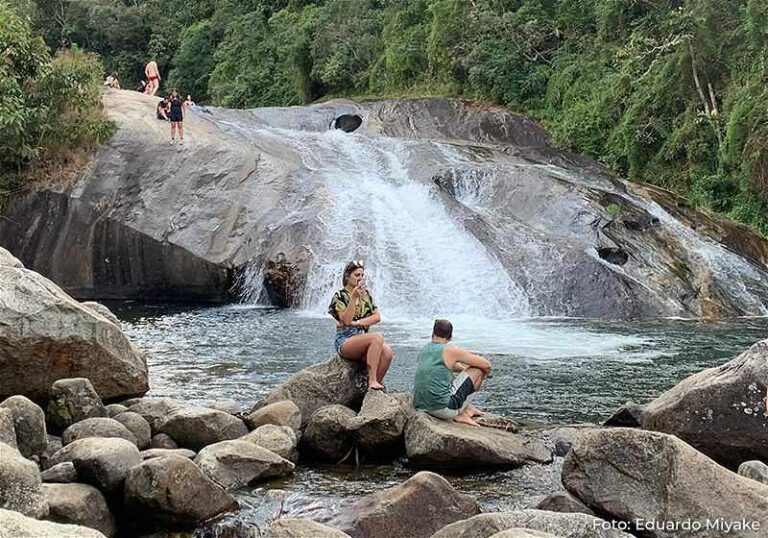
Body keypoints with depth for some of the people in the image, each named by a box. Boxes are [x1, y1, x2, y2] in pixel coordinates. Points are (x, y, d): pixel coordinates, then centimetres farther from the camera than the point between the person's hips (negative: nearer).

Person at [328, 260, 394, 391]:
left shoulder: (366, 294, 17)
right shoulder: (340, 296, -1)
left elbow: (377, 317, 7)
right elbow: (346, 321, -14)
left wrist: (358, 323, -9)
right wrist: (354, 298, -20)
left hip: (362, 339, 5)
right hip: (344, 342, -5)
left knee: (387, 352, -27)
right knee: (377, 337, -34)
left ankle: (376, 384, -20)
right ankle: (372, 381, -36)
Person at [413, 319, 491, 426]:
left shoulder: (423, 350, 14)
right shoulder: (450, 351, -7)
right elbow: (486, 364, 1)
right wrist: (482, 376, 22)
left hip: (421, 406, 8)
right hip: (443, 408, -8)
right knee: (479, 370, 4)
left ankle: (469, 408, 24)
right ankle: (464, 414, 7)